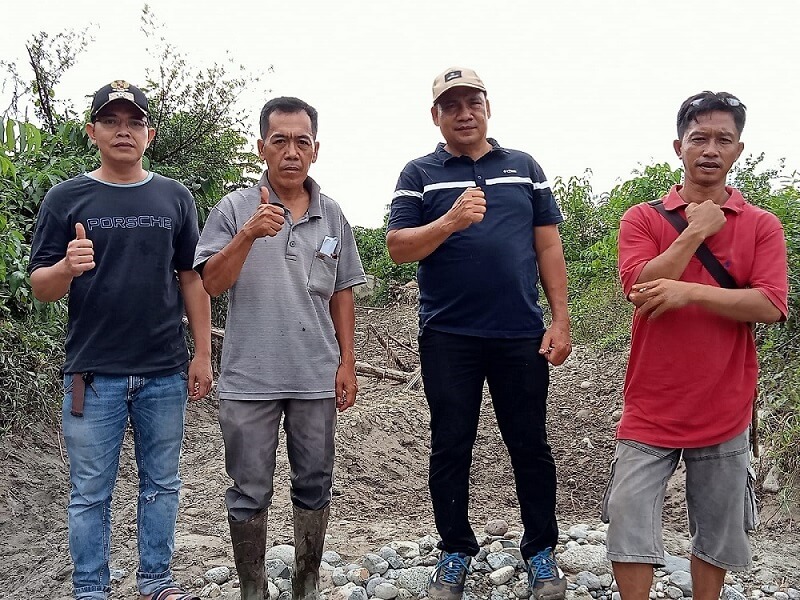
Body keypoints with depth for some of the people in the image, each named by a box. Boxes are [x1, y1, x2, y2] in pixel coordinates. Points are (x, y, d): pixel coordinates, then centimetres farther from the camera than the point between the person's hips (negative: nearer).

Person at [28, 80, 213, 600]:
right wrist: (67, 268, -22)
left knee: (162, 484, 13)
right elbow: (40, 287, 0)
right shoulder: (66, 198, 2)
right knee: (91, 493, 7)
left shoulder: (175, 197, 7)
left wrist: (203, 354, 4)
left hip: (166, 372, 2)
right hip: (94, 374, -2)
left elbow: (192, 280, 8)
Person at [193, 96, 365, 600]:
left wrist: (348, 362, 7)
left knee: (314, 487, 13)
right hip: (249, 380, -2)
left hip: (317, 378, 3)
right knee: (250, 493, 8)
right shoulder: (235, 210, -3)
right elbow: (212, 284, -10)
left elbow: (342, 293, 11)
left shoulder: (332, 216, 7)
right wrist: (248, 235, -25)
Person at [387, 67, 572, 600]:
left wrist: (561, 319, 1)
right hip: (448, 337, -1)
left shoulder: (525, 168, 11)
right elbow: (398, 248, -4)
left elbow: (549, 246, 9)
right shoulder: (419, 174, 6)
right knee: (451, 448, 8)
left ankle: (542, 550, 24)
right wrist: (450, 221, -21)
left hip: (522, 335, 1)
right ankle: (456, 552, 23)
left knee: (530, 445, 8)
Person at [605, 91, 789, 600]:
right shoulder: (643, 219, 1)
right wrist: (695, 232, -12)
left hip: (724, 409, 1)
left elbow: (770, 306, -11)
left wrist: (690, 292, -20)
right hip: (651, 408, -1)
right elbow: (641, 288, -14)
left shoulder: (762, 226, 2)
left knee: (717, 535, 14)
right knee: (630, 526, 0)